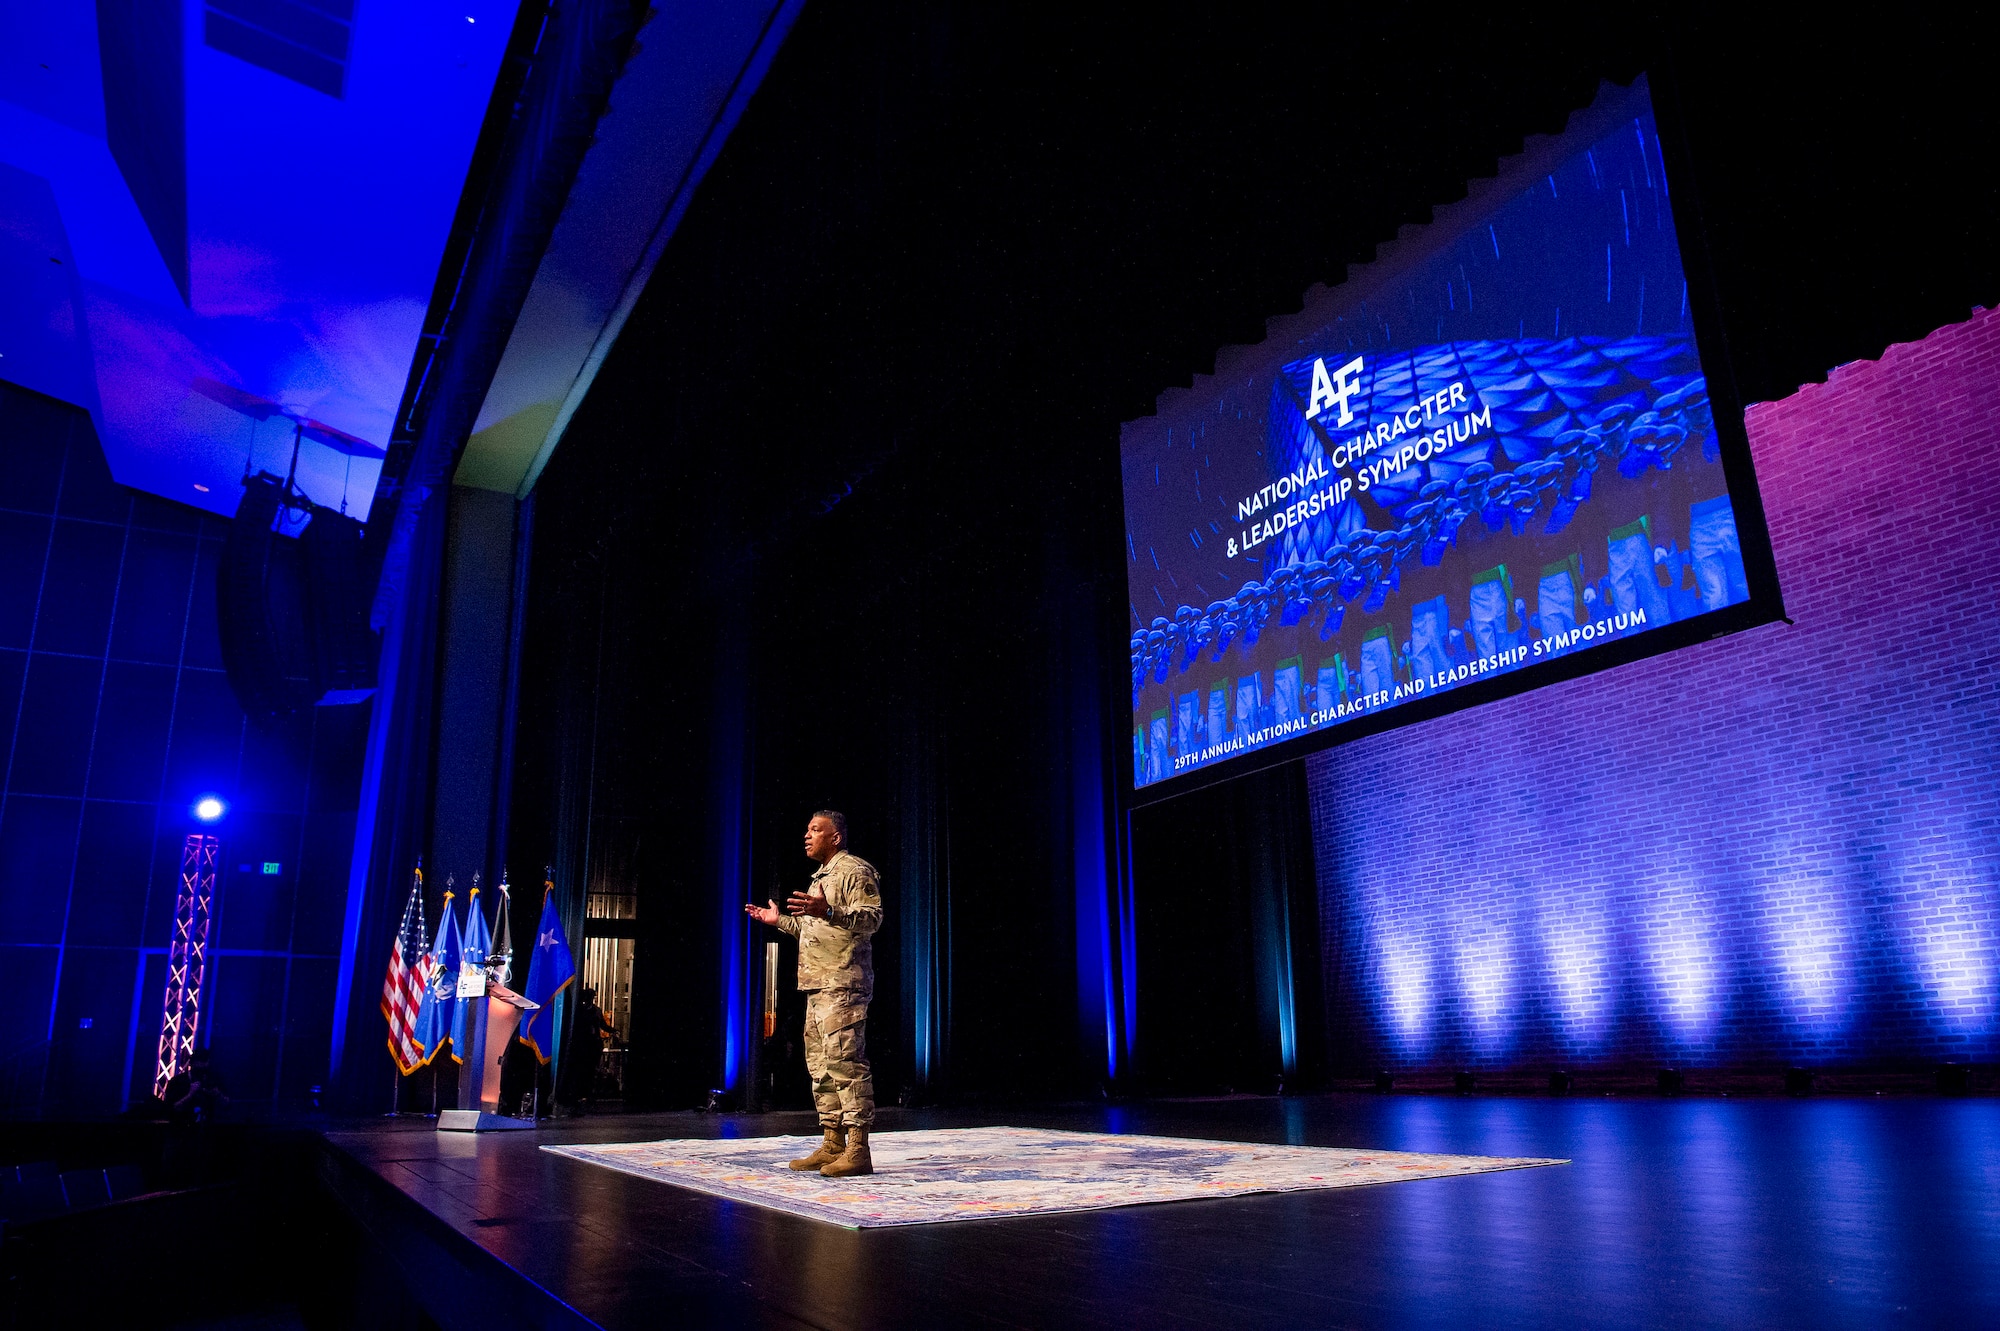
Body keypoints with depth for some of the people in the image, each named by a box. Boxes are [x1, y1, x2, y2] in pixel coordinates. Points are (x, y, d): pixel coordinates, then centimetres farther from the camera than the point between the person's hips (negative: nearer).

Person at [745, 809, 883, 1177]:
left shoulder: (855, 870, -6)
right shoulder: (822, 876, 25)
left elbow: (871, 919, -19)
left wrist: (827, 911, -32)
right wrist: (779, 921, 28)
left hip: (843, 984, -10)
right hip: (819, 983, 11)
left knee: (844, 1061, -14)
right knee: (820, 1064, 10)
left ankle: (857, 1150, -14)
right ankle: (833, 1145, 17)